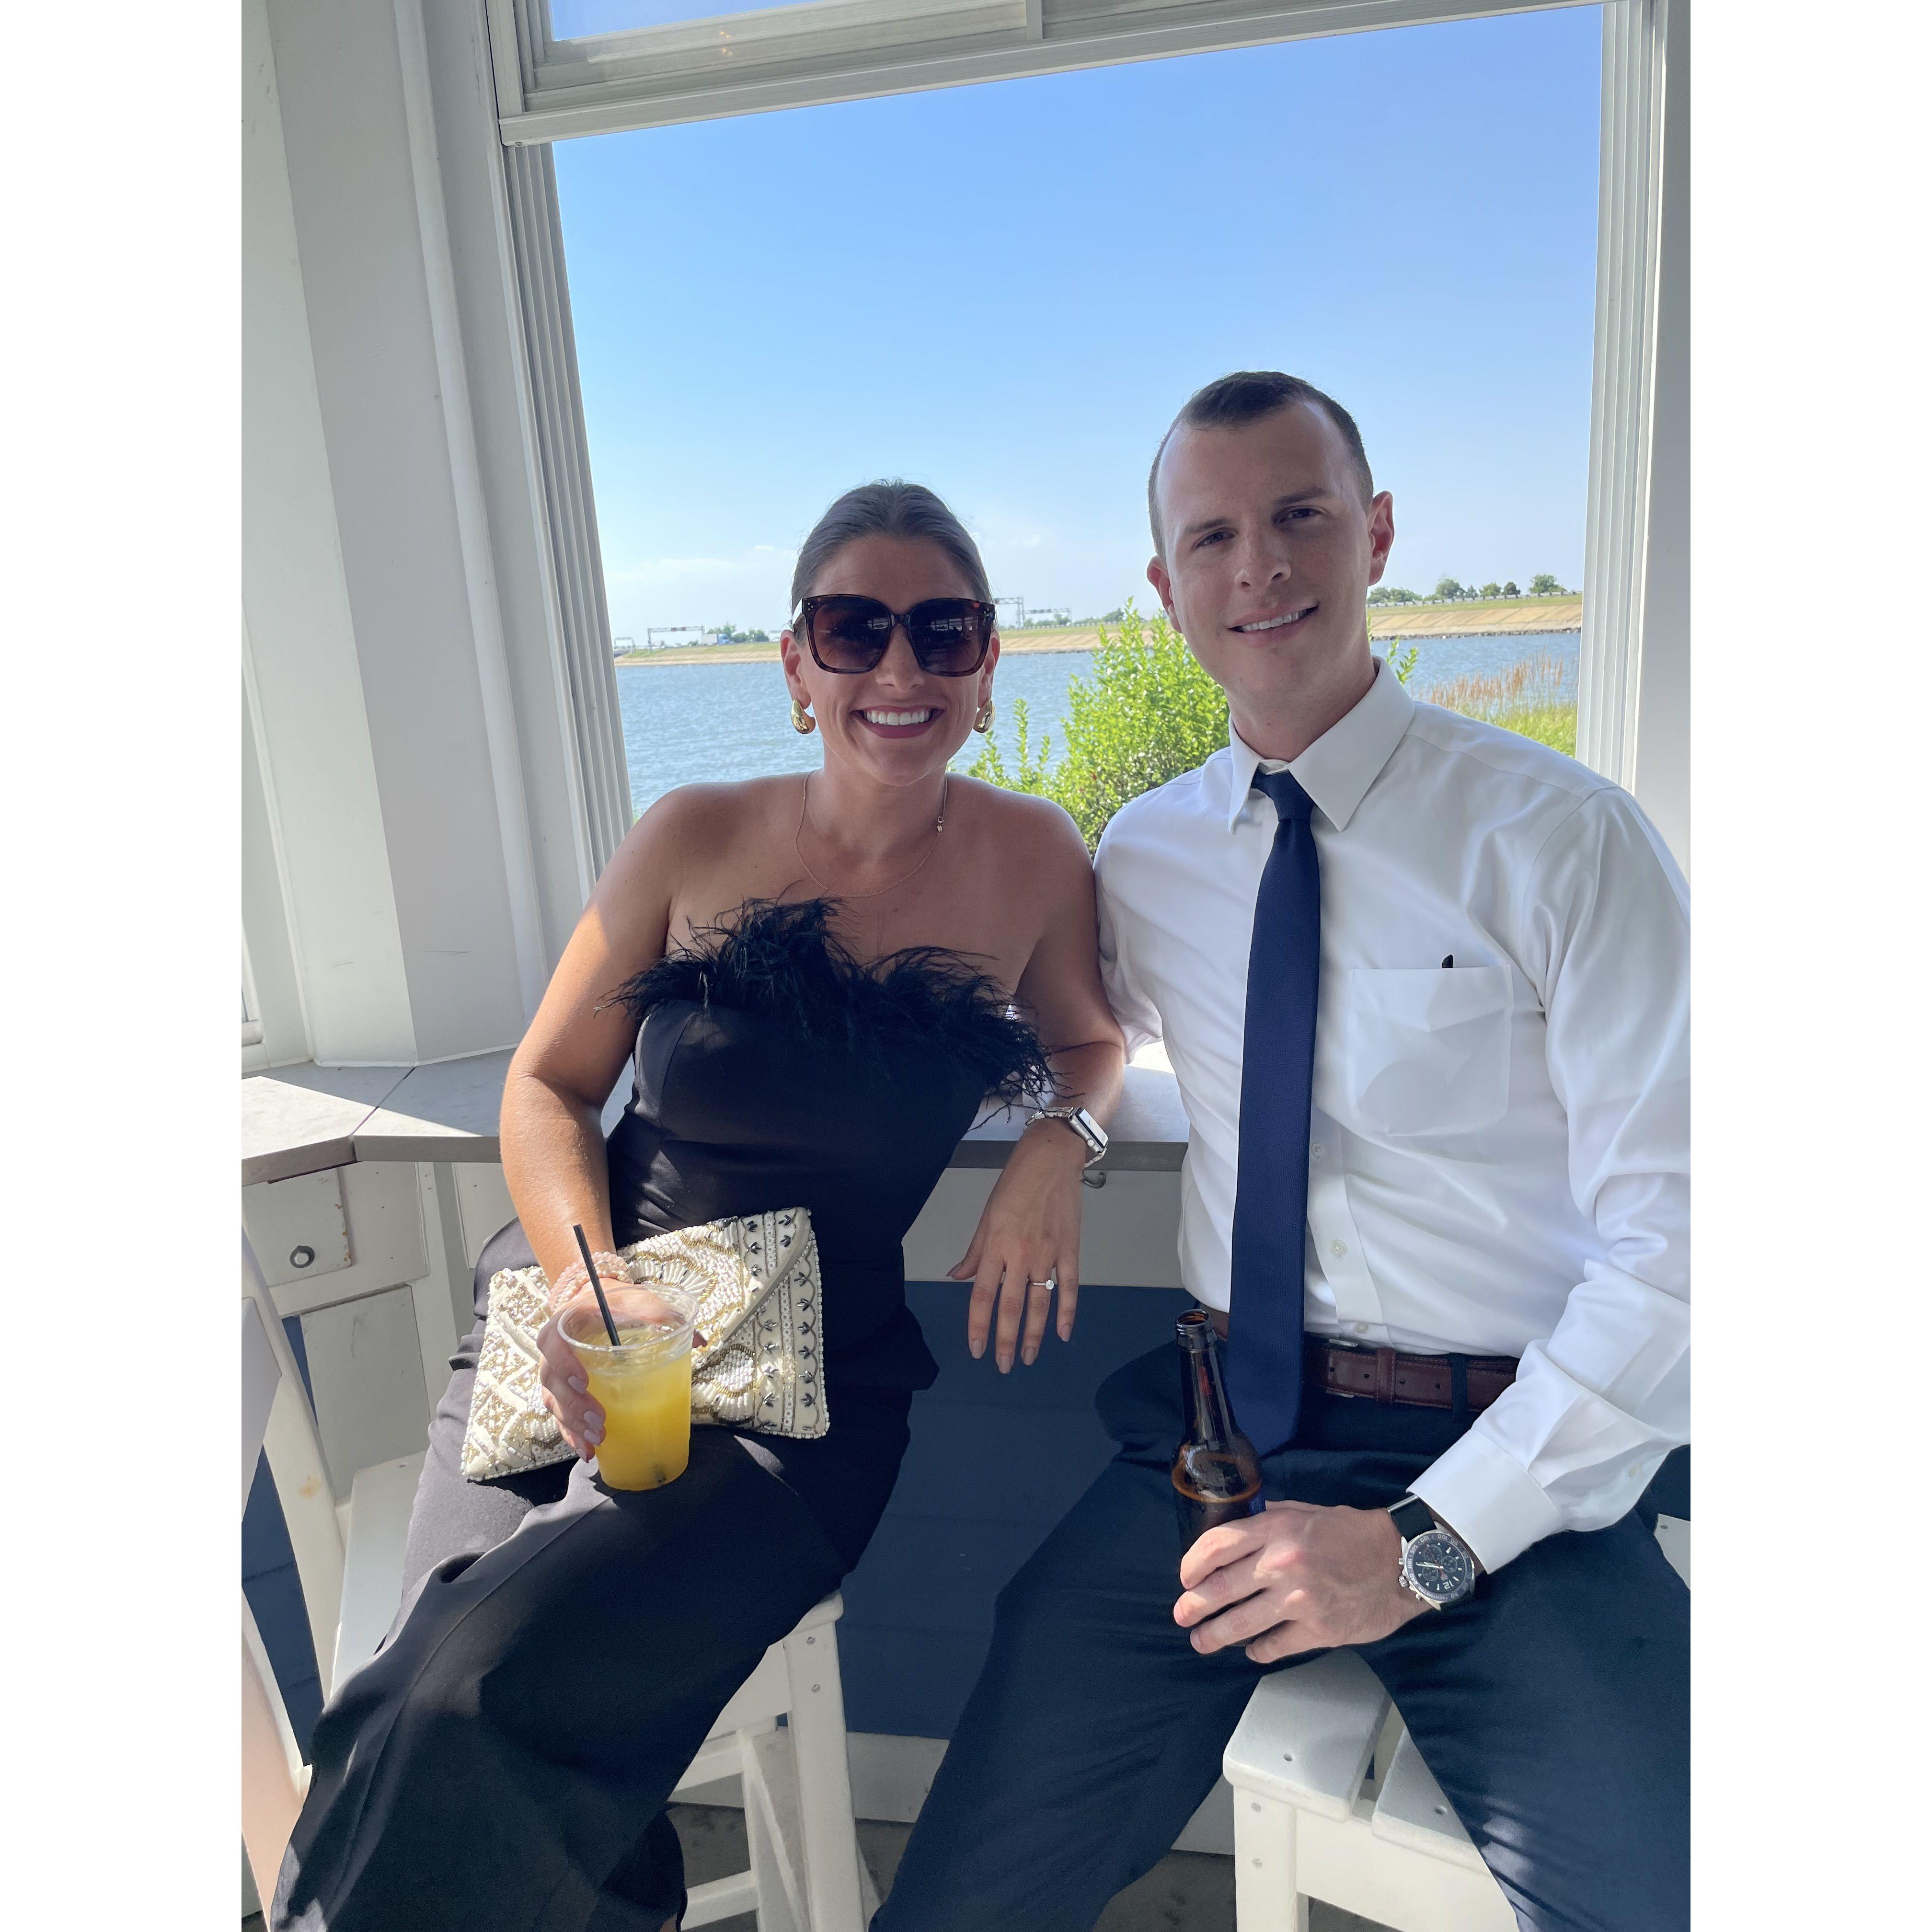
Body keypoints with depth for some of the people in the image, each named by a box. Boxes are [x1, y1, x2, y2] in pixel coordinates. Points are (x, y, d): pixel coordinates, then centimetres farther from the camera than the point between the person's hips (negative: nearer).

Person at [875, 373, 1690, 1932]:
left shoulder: (1562, 839, -4)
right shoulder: (1143, 856, 9)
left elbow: (1671, 1239, -9)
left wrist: (1427, 1542, -14)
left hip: (1501, 1466, -2)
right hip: (1223, 1437, 3)